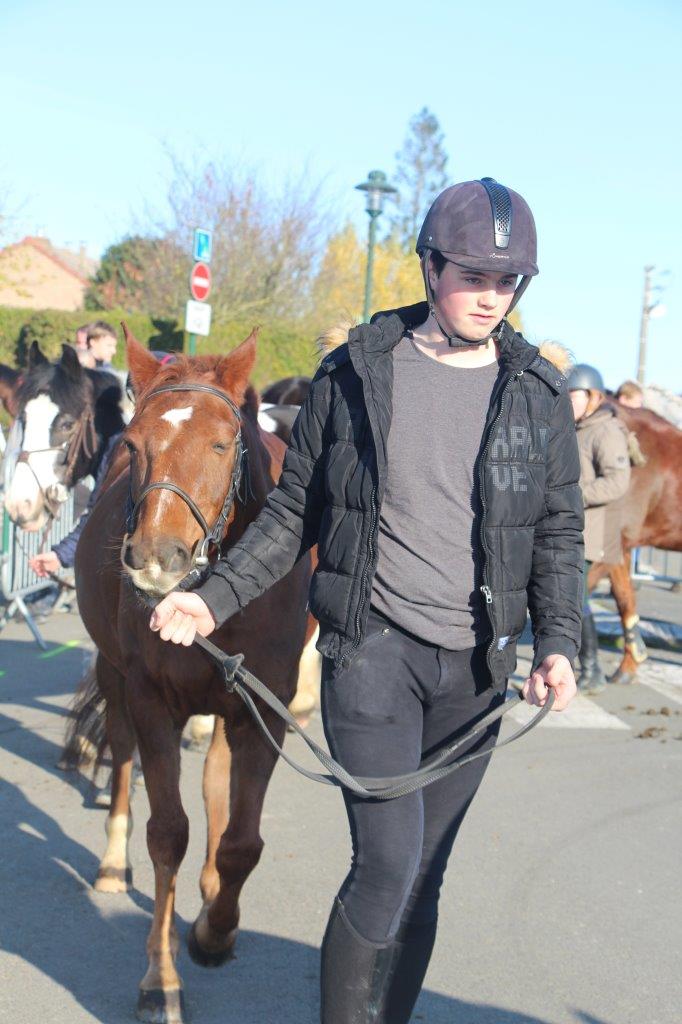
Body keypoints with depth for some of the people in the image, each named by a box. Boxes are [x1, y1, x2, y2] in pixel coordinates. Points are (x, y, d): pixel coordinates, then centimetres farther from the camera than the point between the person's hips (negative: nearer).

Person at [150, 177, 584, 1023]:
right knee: (388, 863, -14)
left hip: (475, 666, 3)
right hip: (372, 644, -3)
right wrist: (217, 597, -6)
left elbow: (560, 532, 8)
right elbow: (293, 511, 5)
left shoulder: (538, 393, 3)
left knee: (422, 878, 10)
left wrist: (558, 642, -7)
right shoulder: (356, 373, -2)